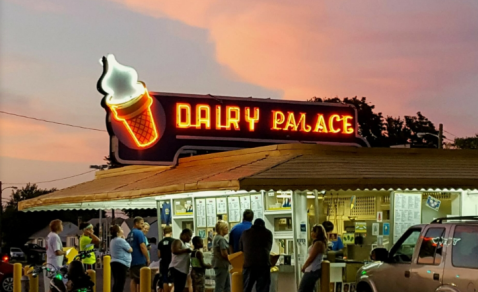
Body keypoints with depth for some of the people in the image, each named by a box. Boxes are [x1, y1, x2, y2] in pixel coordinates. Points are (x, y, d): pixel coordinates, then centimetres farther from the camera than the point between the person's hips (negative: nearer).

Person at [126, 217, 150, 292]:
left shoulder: (129, 234, 13)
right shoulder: (139, 233, -13)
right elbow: (142, 247, -19)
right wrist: (148, 258, -10)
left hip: (132, 260, 8)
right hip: (140, 260, -8)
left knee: (133, 280, 9)